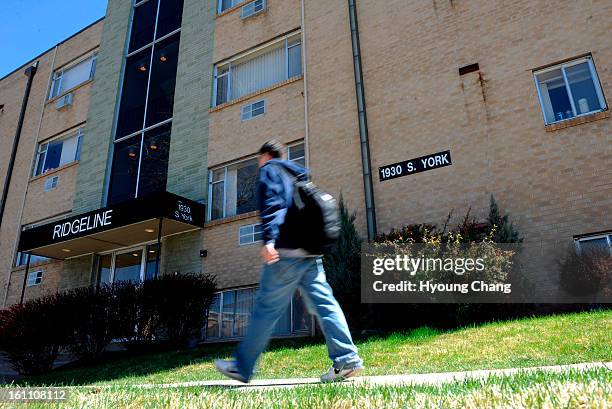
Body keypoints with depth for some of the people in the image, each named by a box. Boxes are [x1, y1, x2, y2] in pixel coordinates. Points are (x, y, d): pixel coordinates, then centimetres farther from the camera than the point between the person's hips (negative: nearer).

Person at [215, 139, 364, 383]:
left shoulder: (269, 170, 7)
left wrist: (268, 239, -22)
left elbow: (271, 204, -11)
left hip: (287, 250, -7)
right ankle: (346, 359, -4)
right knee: (323, 303, 2)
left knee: (266, 308, -1)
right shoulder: (297, 174, 29)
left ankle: (242, 367, 9)